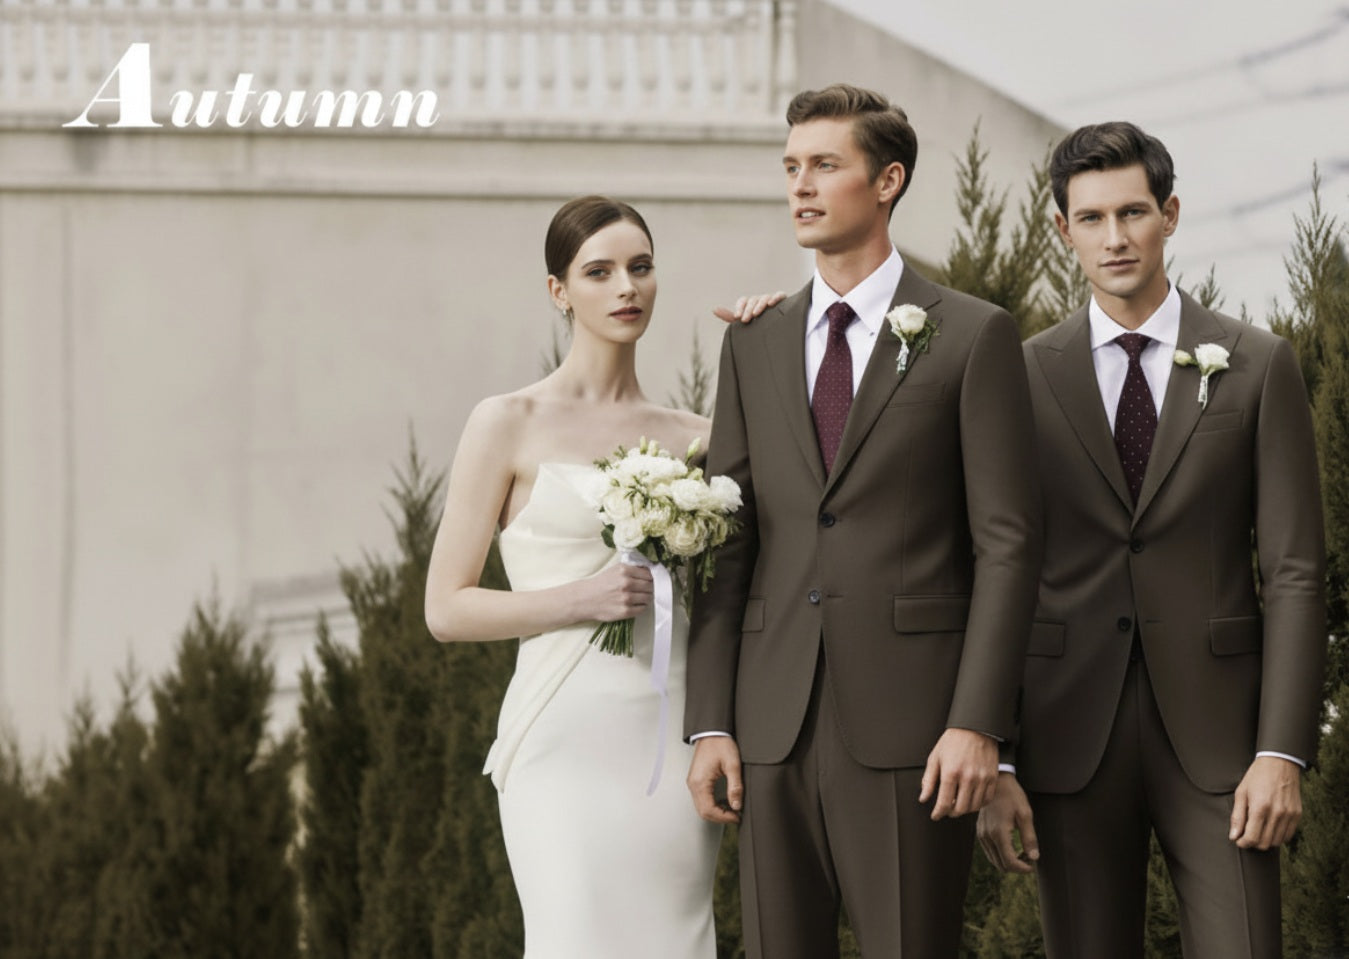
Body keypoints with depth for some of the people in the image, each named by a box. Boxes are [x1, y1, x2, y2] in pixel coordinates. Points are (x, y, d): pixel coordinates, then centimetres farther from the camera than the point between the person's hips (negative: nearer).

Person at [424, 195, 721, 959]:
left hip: (674, 743, 4)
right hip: (570, 743, -4)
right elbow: (447, 609, 0)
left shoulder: (695, 437, 12)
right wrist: (578, 600, -14)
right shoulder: (511, 425, 1)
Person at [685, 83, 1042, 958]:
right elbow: (728, 546, 12)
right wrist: (709, 723, 4)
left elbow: (1008, 543, -4)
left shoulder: (973, 337, 1)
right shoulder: (754, 345, 15)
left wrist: (978, 722, -12)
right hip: (773, 725, 4)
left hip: (910, 726, -4)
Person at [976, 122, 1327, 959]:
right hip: (1071, 733, 1)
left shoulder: (1258, 366, 4)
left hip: (1214, 735, -1)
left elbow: (1295, 571, 1)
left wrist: (1283, 751, -9)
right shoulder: (1024, 378, 6)